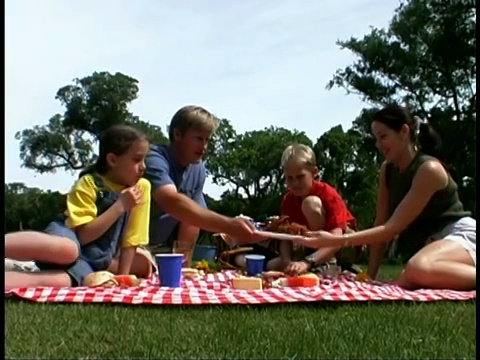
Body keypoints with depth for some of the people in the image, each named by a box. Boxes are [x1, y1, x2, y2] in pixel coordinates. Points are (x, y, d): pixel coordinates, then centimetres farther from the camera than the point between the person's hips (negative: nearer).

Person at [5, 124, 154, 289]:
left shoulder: (141, 187, -3)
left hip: (97, 259, 4)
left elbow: (131, 239, -2)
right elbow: (83, 235, -22)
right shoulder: (89, 183, -12)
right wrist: (120, 206, -23)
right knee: (67, 249, -42)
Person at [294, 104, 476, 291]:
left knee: (418, 269, -38)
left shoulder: (429, 169, -20)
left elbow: (392, 228, -24)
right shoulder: (387, 170, 5)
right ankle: (469, 273, 4)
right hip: (434, 240, 10)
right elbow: (382, 224, 2)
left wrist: (337, 240, -29)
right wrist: (370, 275, -4)